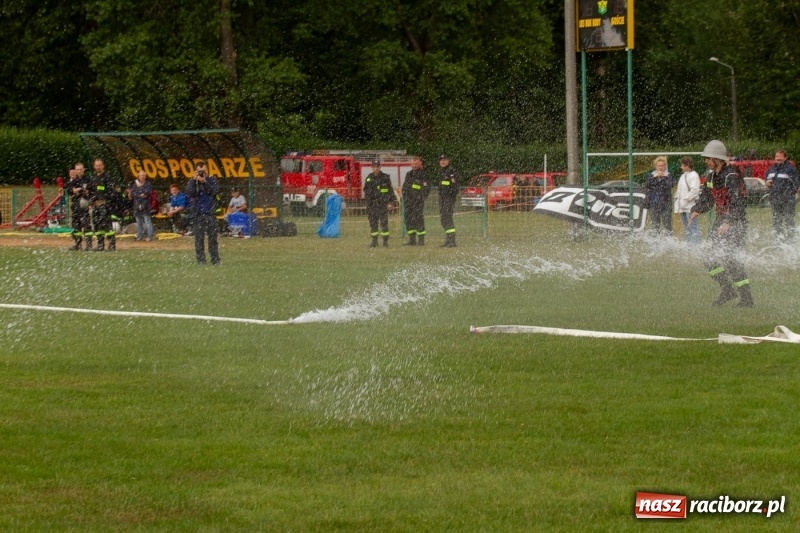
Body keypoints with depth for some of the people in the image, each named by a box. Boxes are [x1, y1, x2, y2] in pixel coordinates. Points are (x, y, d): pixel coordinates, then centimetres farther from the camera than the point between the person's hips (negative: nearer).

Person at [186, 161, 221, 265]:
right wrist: (194, 180, -14)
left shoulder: (212, 180, 7)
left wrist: (204, 182, -17)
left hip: (210, 213, 1)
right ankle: (201, 260, 0)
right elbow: (189, 193, -12)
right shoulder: (192, 182, 5)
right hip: (197, 214, -1)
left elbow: (215, 191, -10)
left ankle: (215, 259, 3)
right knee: (199, 238, -3)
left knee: (213, 237, 0)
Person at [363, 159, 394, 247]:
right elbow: (366, 190, 18)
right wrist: (367, 201, 12)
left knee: (384, 222, -7)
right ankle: (374, 241, 10)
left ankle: (385, 240, -2)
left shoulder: (385, 177, 0)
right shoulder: (369, 178, 11)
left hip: (382, 203, -4)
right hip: (372, 203, 4)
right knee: (372, 223, 4)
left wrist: (390, 202, -7)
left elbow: (390, 190, 0)